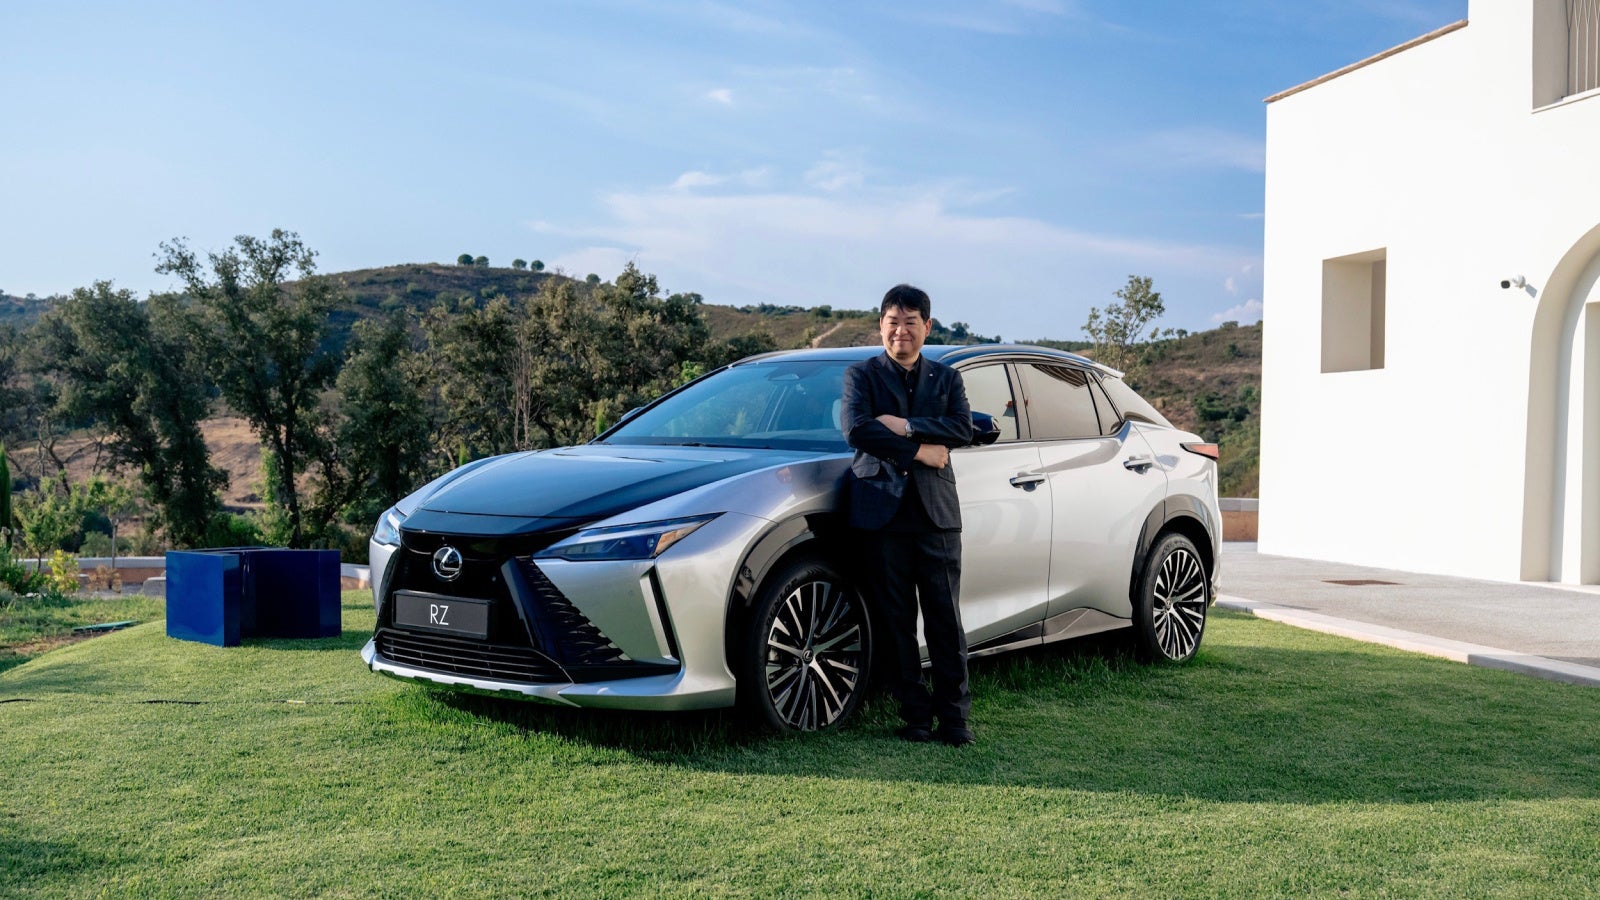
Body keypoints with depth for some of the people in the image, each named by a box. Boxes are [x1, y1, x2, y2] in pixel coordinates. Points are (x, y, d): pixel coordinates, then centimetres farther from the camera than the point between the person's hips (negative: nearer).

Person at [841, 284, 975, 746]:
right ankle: (915, 714, 11)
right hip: (882, 512, -1)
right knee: (896, 622, 2)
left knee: (946, 620, 0)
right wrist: (920, 452, -10)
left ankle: (954, 714, 8)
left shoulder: (947, 378, 16)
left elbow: (963, 430, -3)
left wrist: (906, 425, -12)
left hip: (937, 513, 1)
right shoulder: (862, 375, 9)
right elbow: (857, 430, -9)